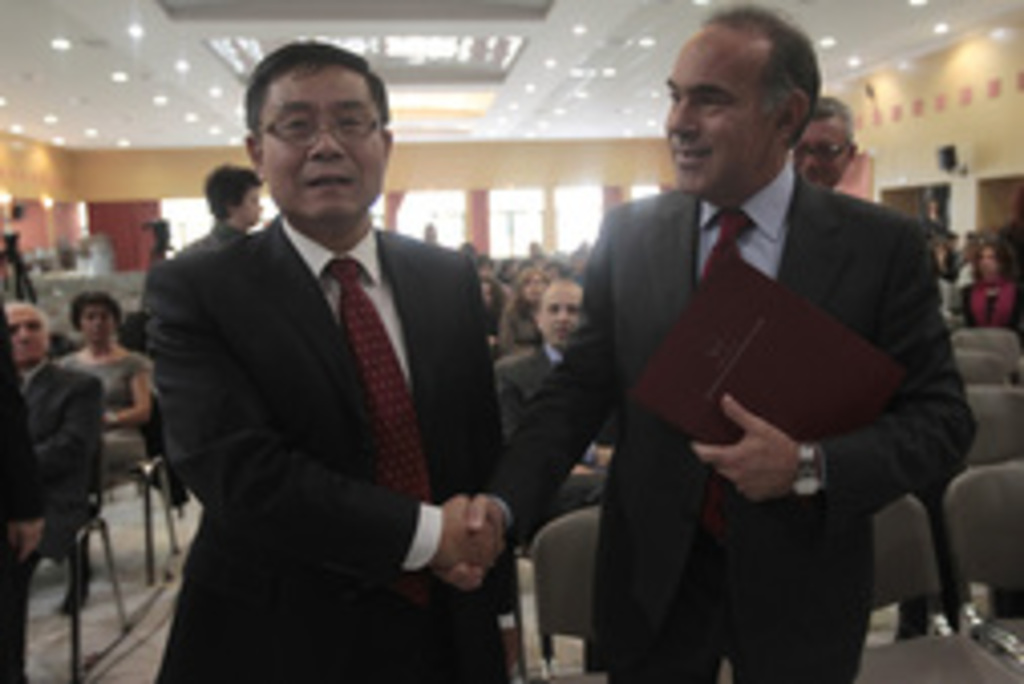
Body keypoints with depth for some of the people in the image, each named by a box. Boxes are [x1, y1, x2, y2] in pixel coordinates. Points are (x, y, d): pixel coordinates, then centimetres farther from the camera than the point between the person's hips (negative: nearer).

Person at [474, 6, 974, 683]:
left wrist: (809, 466, -22)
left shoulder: (883, 244, -10)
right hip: (651, 578, 1)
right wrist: (503, 500, -18)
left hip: (800, 588, 0)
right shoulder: (628, 235, -4)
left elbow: (941, 418, -7)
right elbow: (578, 389, -4)